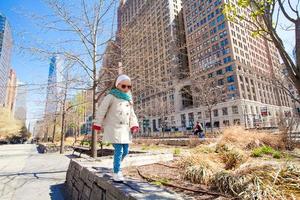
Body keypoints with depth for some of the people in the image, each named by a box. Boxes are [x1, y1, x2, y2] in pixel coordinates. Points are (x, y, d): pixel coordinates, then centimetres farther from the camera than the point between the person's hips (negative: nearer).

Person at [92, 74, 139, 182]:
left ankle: (116, 167, 37)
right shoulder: (111, 96, -4)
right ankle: (116, 173, 8)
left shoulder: (129, 99, 14)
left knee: (125, 151, 12)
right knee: (119, 151, -8)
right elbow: (101, 110, -4)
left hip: (125, 129, 7)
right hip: (115, 128, -6)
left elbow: (132, 114, 14)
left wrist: (134, 125, 2)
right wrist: (98, 124, -5)